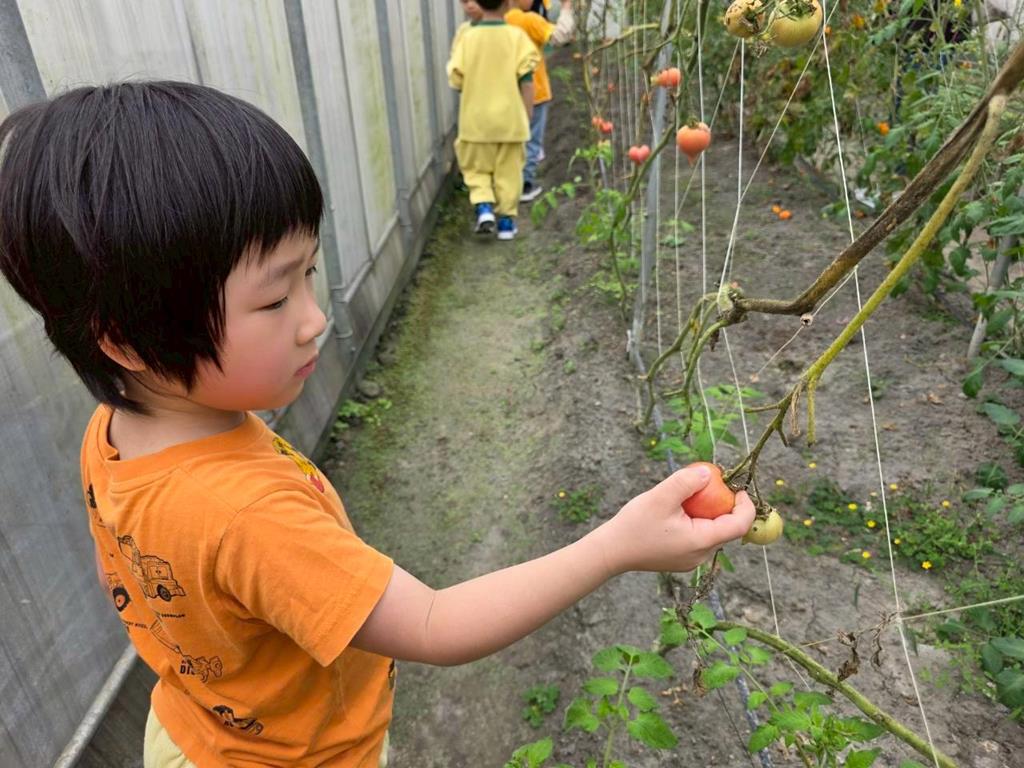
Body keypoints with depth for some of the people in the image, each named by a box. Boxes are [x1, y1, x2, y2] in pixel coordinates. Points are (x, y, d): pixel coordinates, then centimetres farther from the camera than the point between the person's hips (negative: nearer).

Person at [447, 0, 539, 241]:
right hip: (510, 118, 0)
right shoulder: (516, 36, -5)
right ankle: (507, 221, 14)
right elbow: (526, 81, -6)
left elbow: (456, 79, -1)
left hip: (476, 119, 0)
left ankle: (484, 208, -5)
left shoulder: (467, 37, -4)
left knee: (477, 169, 15)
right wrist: (527, 116, 2)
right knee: (508, 173, 11)